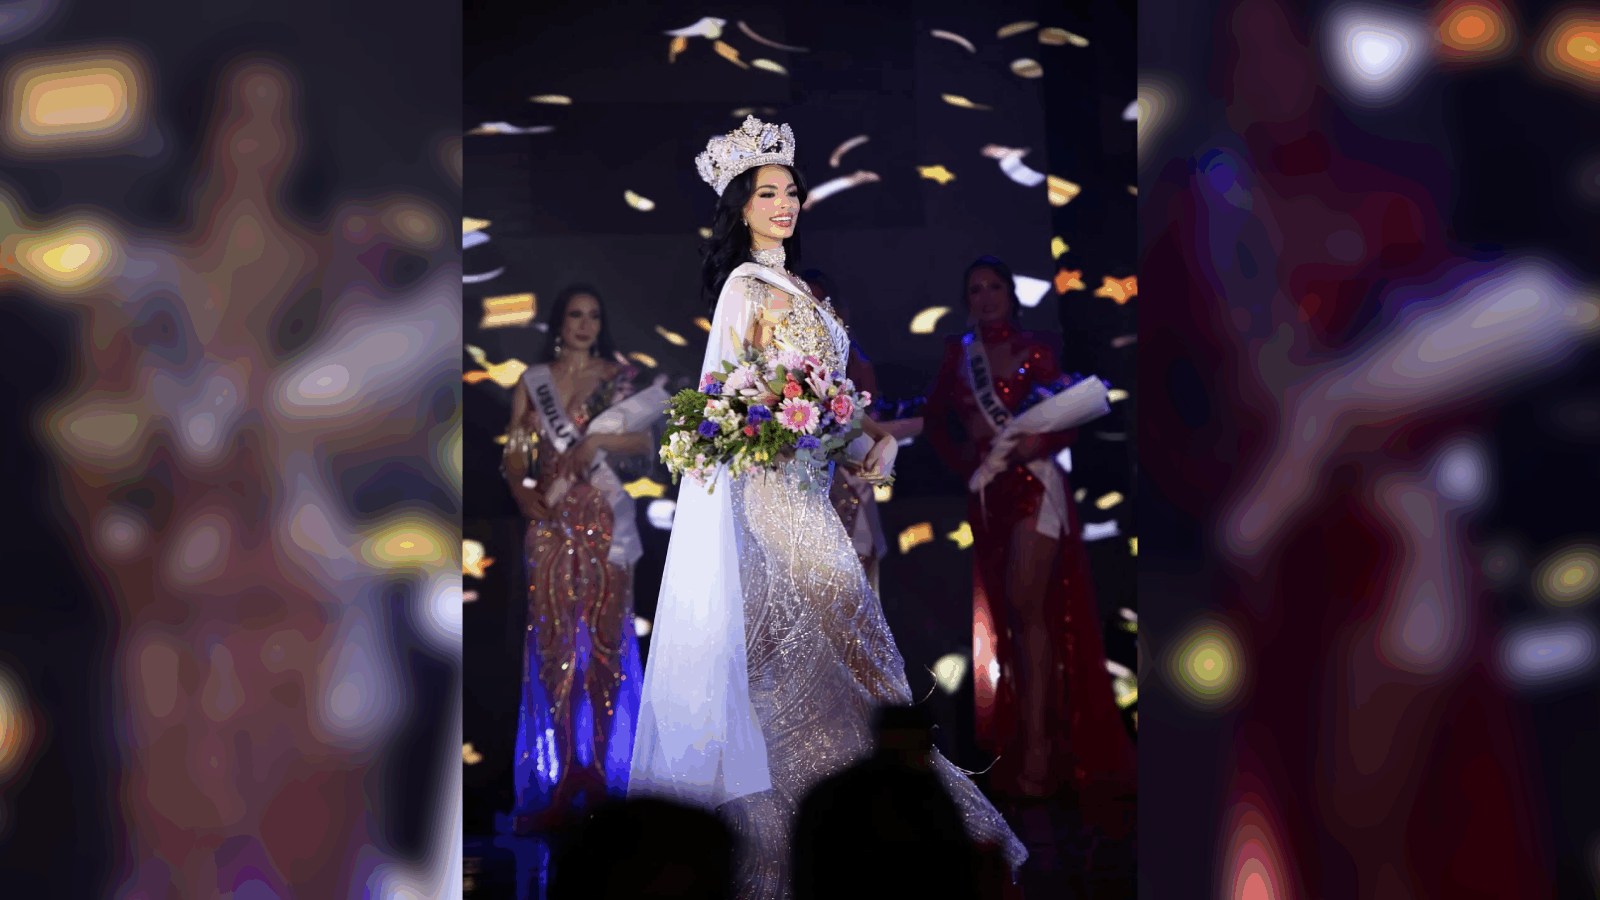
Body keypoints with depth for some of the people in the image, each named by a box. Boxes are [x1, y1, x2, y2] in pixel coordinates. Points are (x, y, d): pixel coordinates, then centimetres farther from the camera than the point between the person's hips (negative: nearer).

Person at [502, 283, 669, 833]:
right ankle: (560, 766, 2)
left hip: (605, 519, -1)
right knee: (552, 634, -2)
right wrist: (524, 495, -11)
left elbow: (646, 441, -1)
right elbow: (515, 452, 6)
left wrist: (597, 439, -16)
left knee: (605, 632, -2)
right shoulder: (533, 382, 10)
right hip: (551, 520, 1)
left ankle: (601, 762, 4)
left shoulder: (618, 376, 8)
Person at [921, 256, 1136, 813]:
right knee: (1006, 612, 7)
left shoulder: (1033, 350, -1)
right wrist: (961, 458, -1)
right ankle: (1022, 734, 13)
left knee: (1028, 606, -16)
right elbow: (935, 420, 14)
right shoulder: (957, 354, 10)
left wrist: (1039, 442, -23)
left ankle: (1039, 744, -19)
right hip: (985, 491, 5)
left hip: (1032, 481, -5)